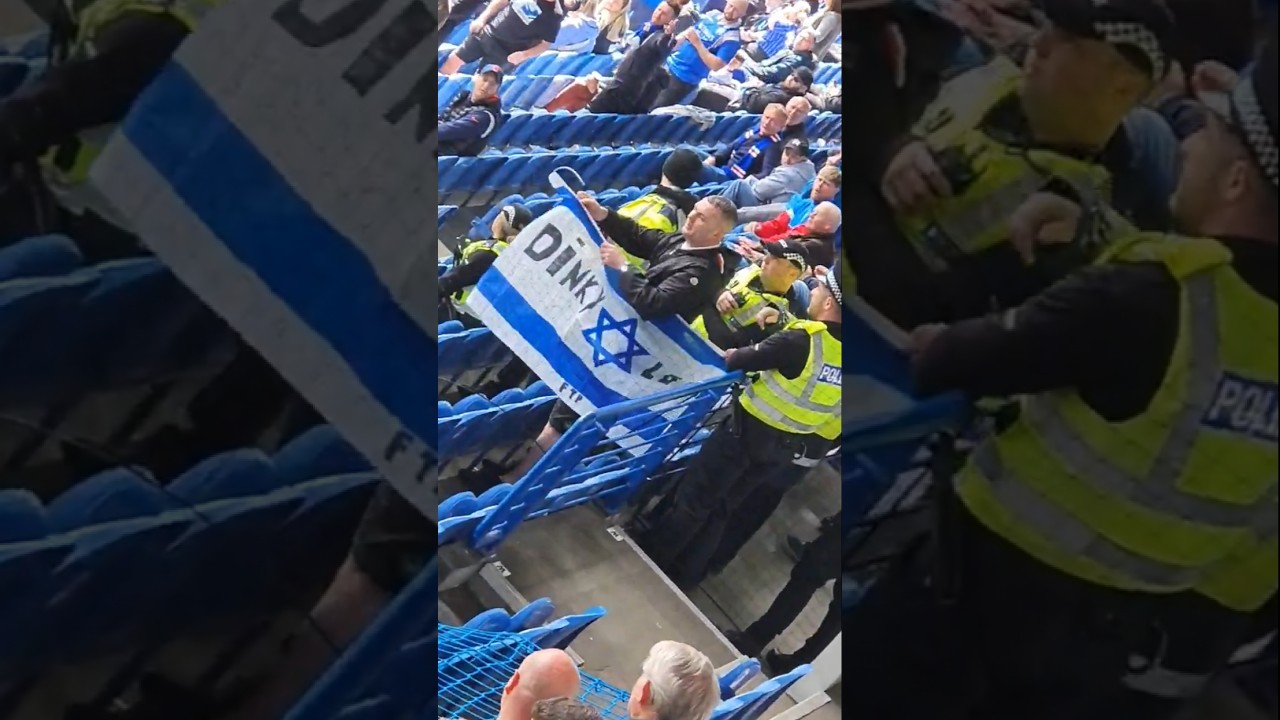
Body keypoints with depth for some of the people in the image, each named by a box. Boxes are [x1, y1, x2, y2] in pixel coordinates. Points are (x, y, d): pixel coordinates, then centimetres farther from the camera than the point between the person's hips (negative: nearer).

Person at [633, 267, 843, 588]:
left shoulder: (800, 342, -26)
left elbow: (736, 361, -18)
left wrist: (730, 356, 1)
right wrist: (783, 318, 11)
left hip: (747, 430, -7)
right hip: (787, 447, 7)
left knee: (692, 497, 12)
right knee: (721, 507, 20)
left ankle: (647, 558, 26)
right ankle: (682, 576, 30)